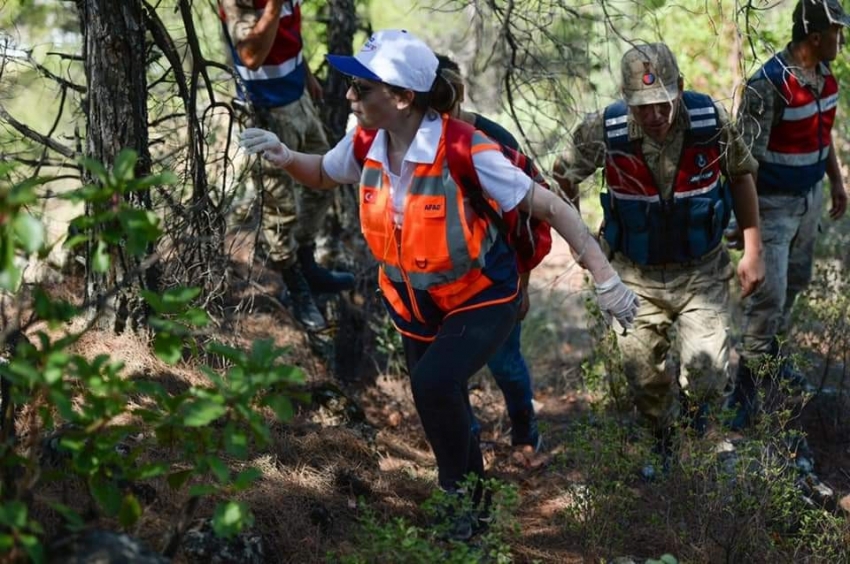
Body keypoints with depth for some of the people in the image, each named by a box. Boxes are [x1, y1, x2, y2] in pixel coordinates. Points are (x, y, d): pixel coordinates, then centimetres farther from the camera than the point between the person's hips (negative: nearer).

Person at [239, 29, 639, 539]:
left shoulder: (465, 152, -30)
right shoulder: (366, 144, -12)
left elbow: (552, 208, -24)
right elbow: (325, 176, 12)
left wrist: (605, 279, -26)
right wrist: (286, 157, -11)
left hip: (484, 300, -6)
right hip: (415, 303, 6)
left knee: (434, 384, -30)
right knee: (445, 406, 20)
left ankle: (461, 492, -3)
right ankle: (475, 508, 48)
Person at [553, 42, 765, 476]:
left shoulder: (711, 122, -19)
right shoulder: (605, 131, -21)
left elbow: (741, 176, 0)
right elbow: (562, 176, 0)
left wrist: (753, 251, -1)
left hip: (701, 272, 0)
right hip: (636, 277, 1)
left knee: (708, 376, -9)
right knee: (645, 380, 10)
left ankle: (695, 415, 27)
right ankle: (662, 447, 40)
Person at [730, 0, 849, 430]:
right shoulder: (768, 85, -26)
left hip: (810, 197, 8)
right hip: (773, 203, -8)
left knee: (794, 284, 20)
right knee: (768, 297, -6)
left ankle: (771, 352, 40)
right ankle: (745, 390, 5)